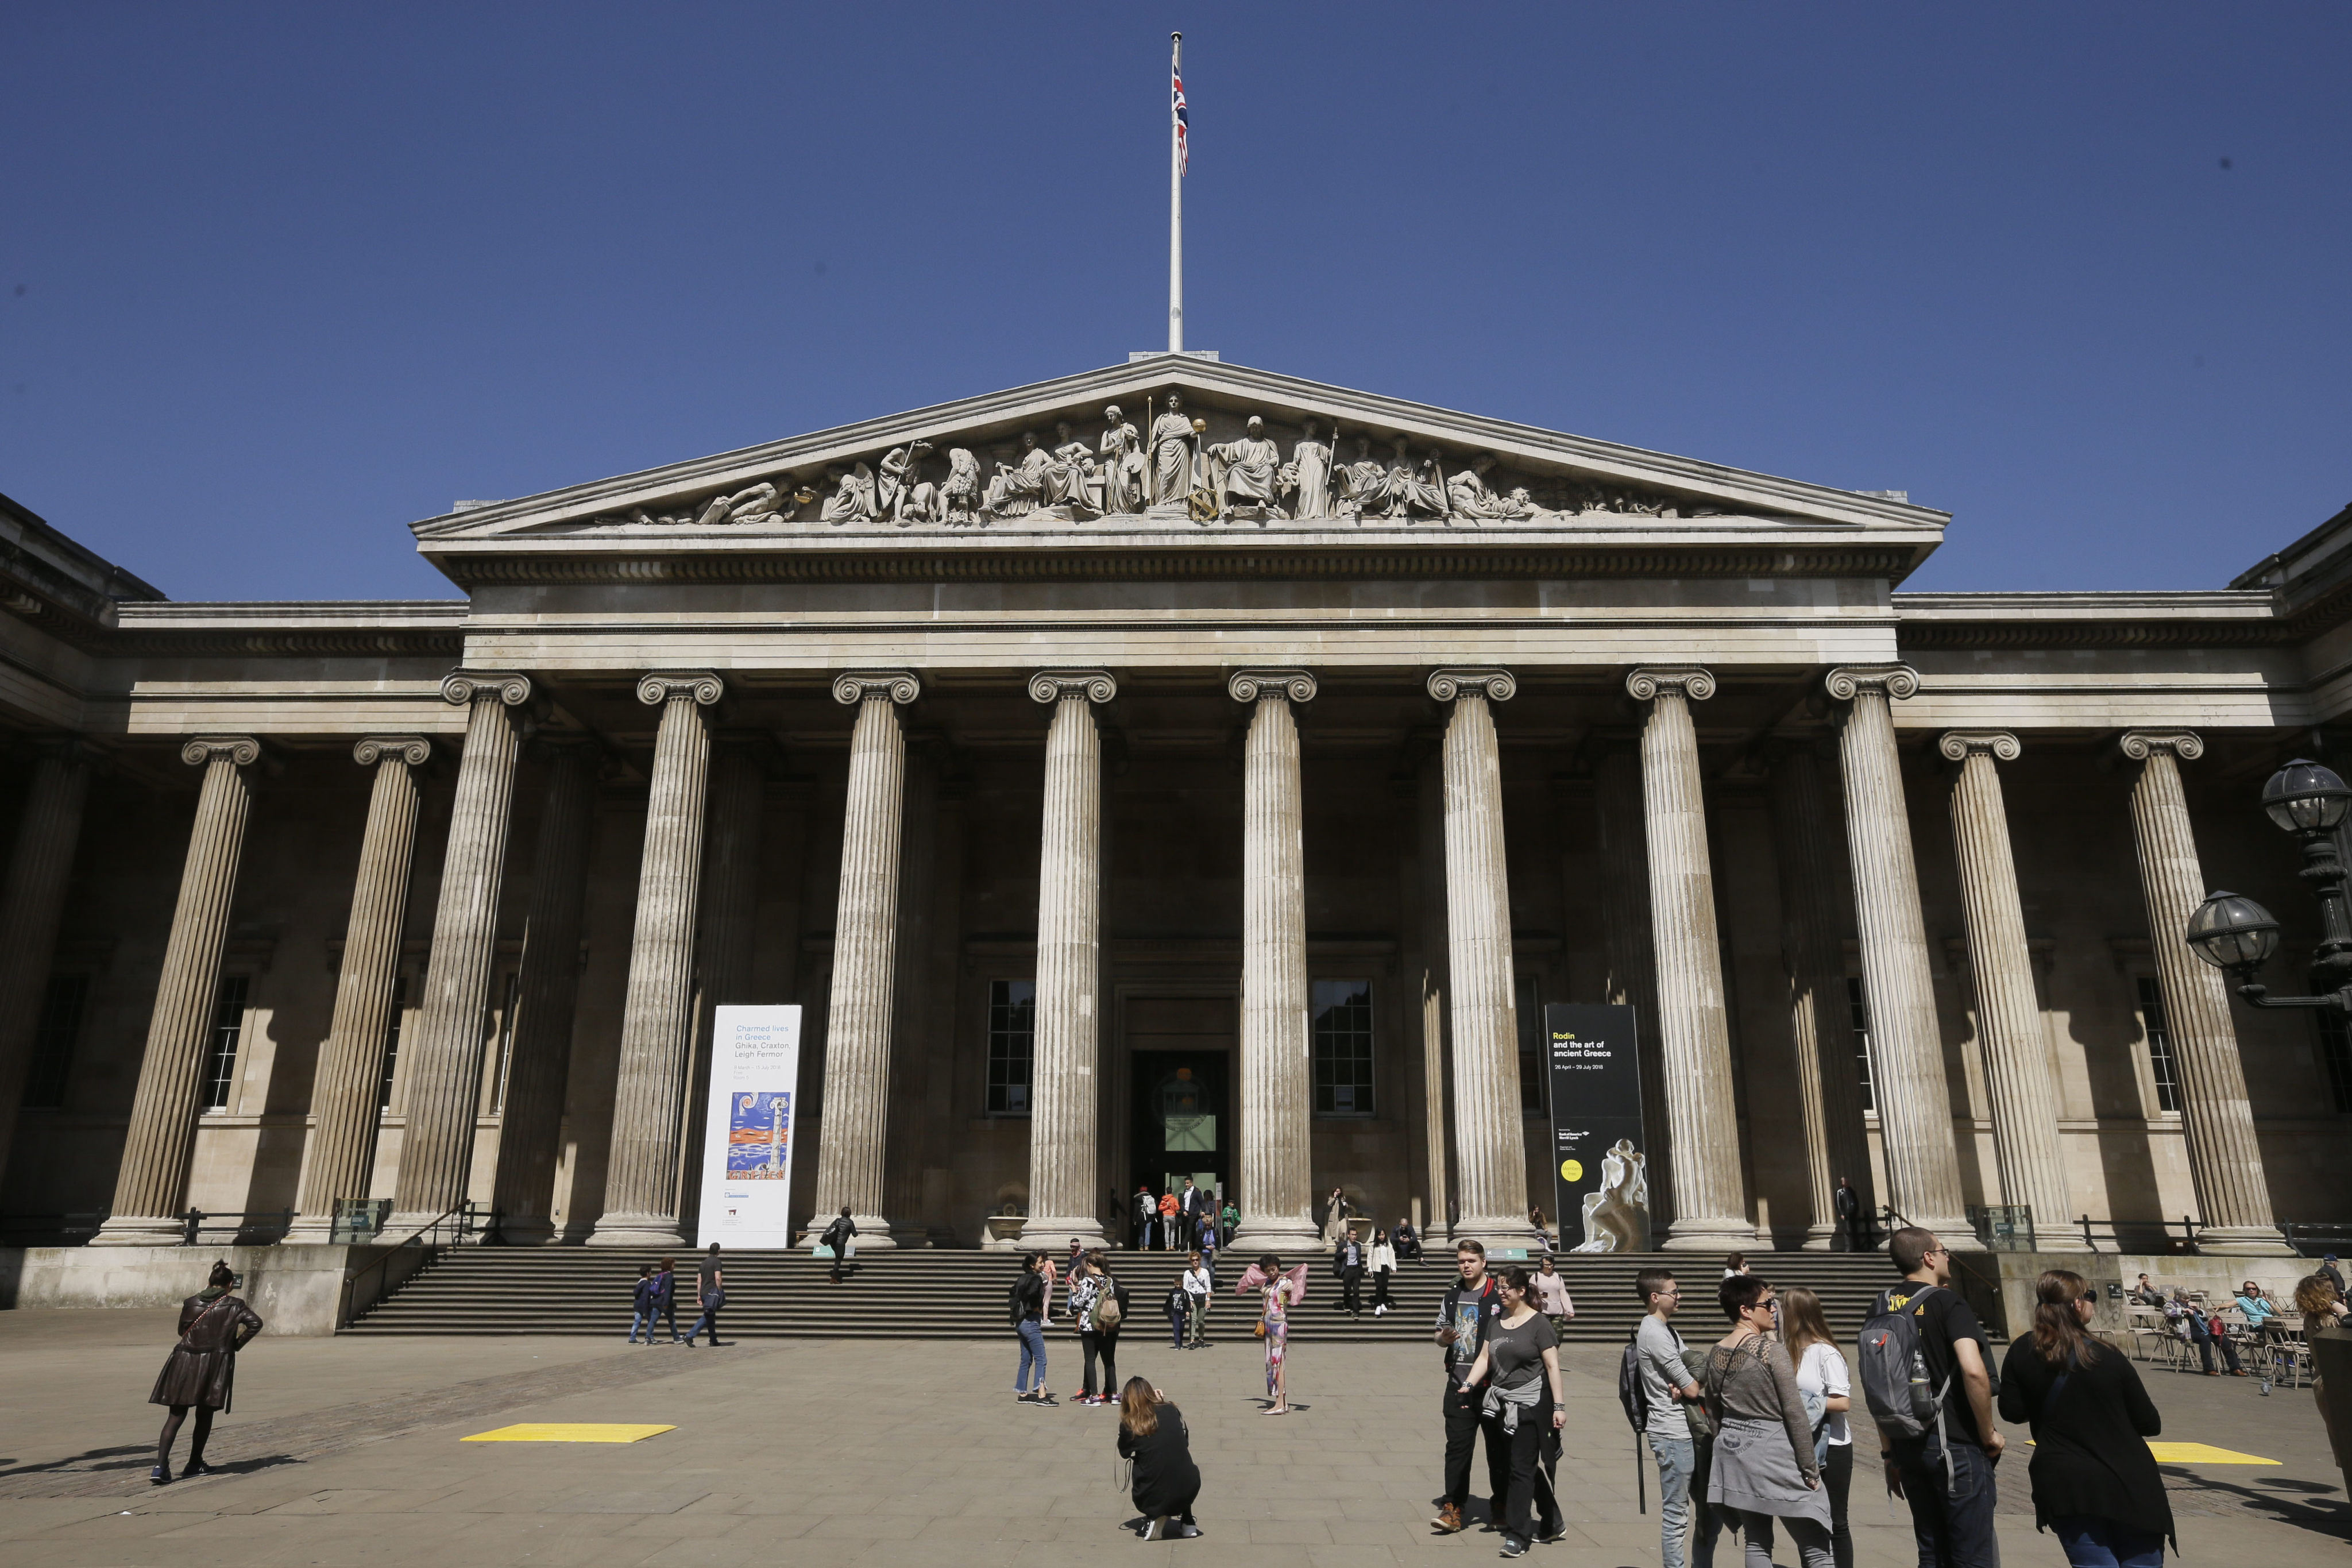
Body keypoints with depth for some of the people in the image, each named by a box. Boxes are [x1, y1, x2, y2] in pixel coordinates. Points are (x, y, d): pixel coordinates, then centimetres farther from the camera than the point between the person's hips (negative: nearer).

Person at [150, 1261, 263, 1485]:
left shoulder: (191, 1303, 6)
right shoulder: (234, 1305, -2)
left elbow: (182, 1330, 15)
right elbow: (255, 1323, -13)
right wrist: (237, 1343, 0)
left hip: (185, 1361, 2)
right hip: (215, 1363, -2)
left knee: (176, 1416, 4)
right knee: (205, 1415, 12)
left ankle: (160, 1466, -11)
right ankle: (195, 1464, 21)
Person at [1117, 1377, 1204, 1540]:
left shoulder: (1128, 1424, -4)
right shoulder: (1171, 1411, 2)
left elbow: (1124, 1453, 15)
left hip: (1152, 1498, -2)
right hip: (1188, 1491, 2)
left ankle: (1155, 1518, 11)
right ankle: (1187, 1523, 26)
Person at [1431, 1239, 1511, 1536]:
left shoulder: (1499, 1295, -4)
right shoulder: (1452, 1295, 12)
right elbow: (1440, 1334, 21)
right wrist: (1444, 1337, -1)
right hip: (1458, 1385, 3)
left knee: (1498, 1448, 8)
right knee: (1457, 1446, 0)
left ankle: (1501, 1506, 24)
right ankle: (1453, 1508, 3)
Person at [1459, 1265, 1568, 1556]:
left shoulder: (1538, 1323, -8)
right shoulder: (1496, 1322, 9)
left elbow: (1553, 1366, -10)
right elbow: (1484, 1358, 8)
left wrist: (1559, 1406, -14)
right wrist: (1468, 1384, -5)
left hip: (1531, 1405, -6)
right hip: (1502, 1404, 6)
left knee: (1522, 1469, -5)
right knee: (1528, 1467, 15)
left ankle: (1516, 1536, 1)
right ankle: (1554, 1524, 30)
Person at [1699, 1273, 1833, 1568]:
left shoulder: (1716, 1353, 5)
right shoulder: (1771, 1351, -15)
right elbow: (1795, 1413, -13)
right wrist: (1810, 1469, -6)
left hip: (1733, 1454, 7)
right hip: (1774, 1453, -7)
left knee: (1756, 1543, 13)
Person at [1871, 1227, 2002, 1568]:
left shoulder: (1881, 1308, 9)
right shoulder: (1946, 1301, -9)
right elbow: (1973, 1370, -23)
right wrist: (1989, 1434, -10)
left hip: (1907, 1446, 6)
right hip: (1955, 1445, -6)